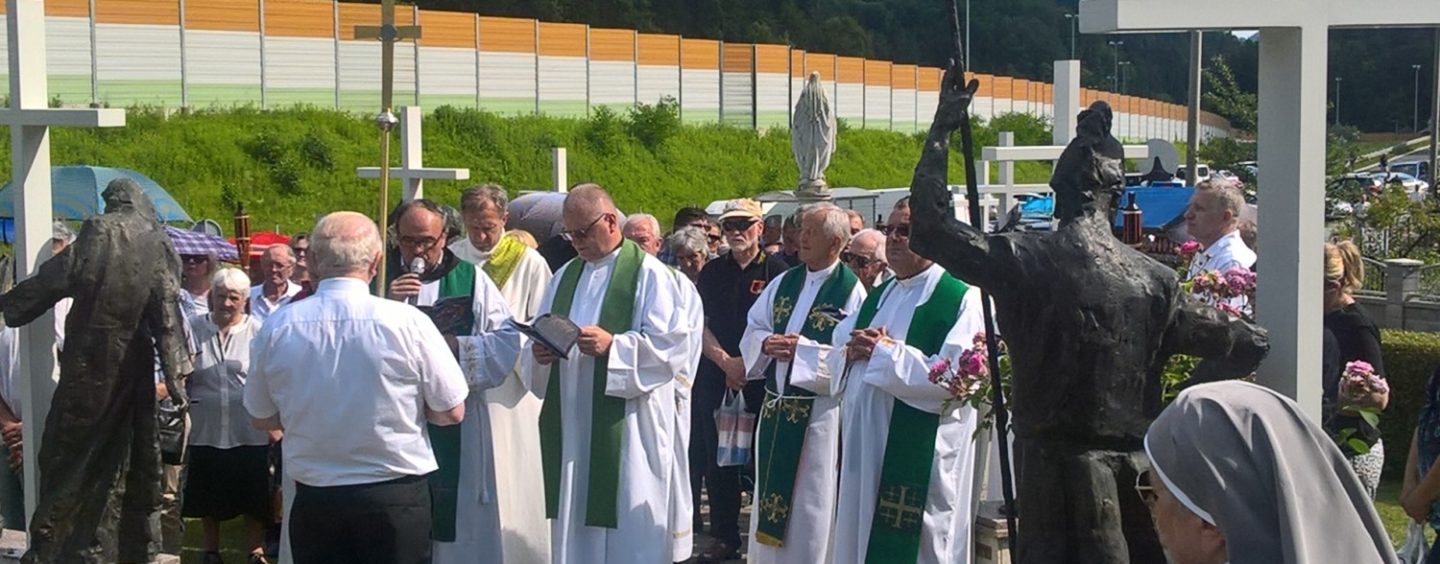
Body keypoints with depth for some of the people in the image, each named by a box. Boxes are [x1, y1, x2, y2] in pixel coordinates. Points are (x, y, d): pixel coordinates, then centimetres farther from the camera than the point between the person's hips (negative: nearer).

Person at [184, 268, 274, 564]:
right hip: (205, 431, 2)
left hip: (249, 433, -2)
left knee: (254, 500, 6)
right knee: (208, 498, 12)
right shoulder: (194, 328, 2)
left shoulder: (258, 332, -2)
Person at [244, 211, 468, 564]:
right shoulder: (407, 322, -12)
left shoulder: (277, 329, -4)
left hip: (314, 499, 2)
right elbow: (452, 412, -5)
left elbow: (262, 418, 8)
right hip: (395, 497, -2)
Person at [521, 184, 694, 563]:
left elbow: (671, 345, -11)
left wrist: (613, 345, -23)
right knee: (574, 523, 8)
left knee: (627, 530, -4)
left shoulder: (648, 274, -3)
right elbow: (541, 338, 19)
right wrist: (539, 353, -5)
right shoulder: (565, 277, 17)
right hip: (570, 424, 6)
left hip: (625, 427, -6)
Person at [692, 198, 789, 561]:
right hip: (716, 377, 4)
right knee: (718, 459, 6)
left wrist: (749, 362, -11)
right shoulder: (712, 272, 11)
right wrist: (725, 361, -7)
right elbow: (700, 324, 8)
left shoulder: (776, 271, -1)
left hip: (761, 378, -4)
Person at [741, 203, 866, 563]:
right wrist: (766, 343, -9)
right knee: (771, 492, 12)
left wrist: (803, 350, -21)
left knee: (810, 505, 0)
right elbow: (752, 330, 13)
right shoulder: (784, 283, 11)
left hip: (819, 412, -6)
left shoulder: (851, 291, -9)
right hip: (776, 407, 6)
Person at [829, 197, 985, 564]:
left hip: (920, 456, -7)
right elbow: (835, 360, 18)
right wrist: (852, 353, -6)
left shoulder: (962, 299, -7)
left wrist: (886, 352, -16)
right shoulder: (878, 298, 17)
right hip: (865, 445, 7)